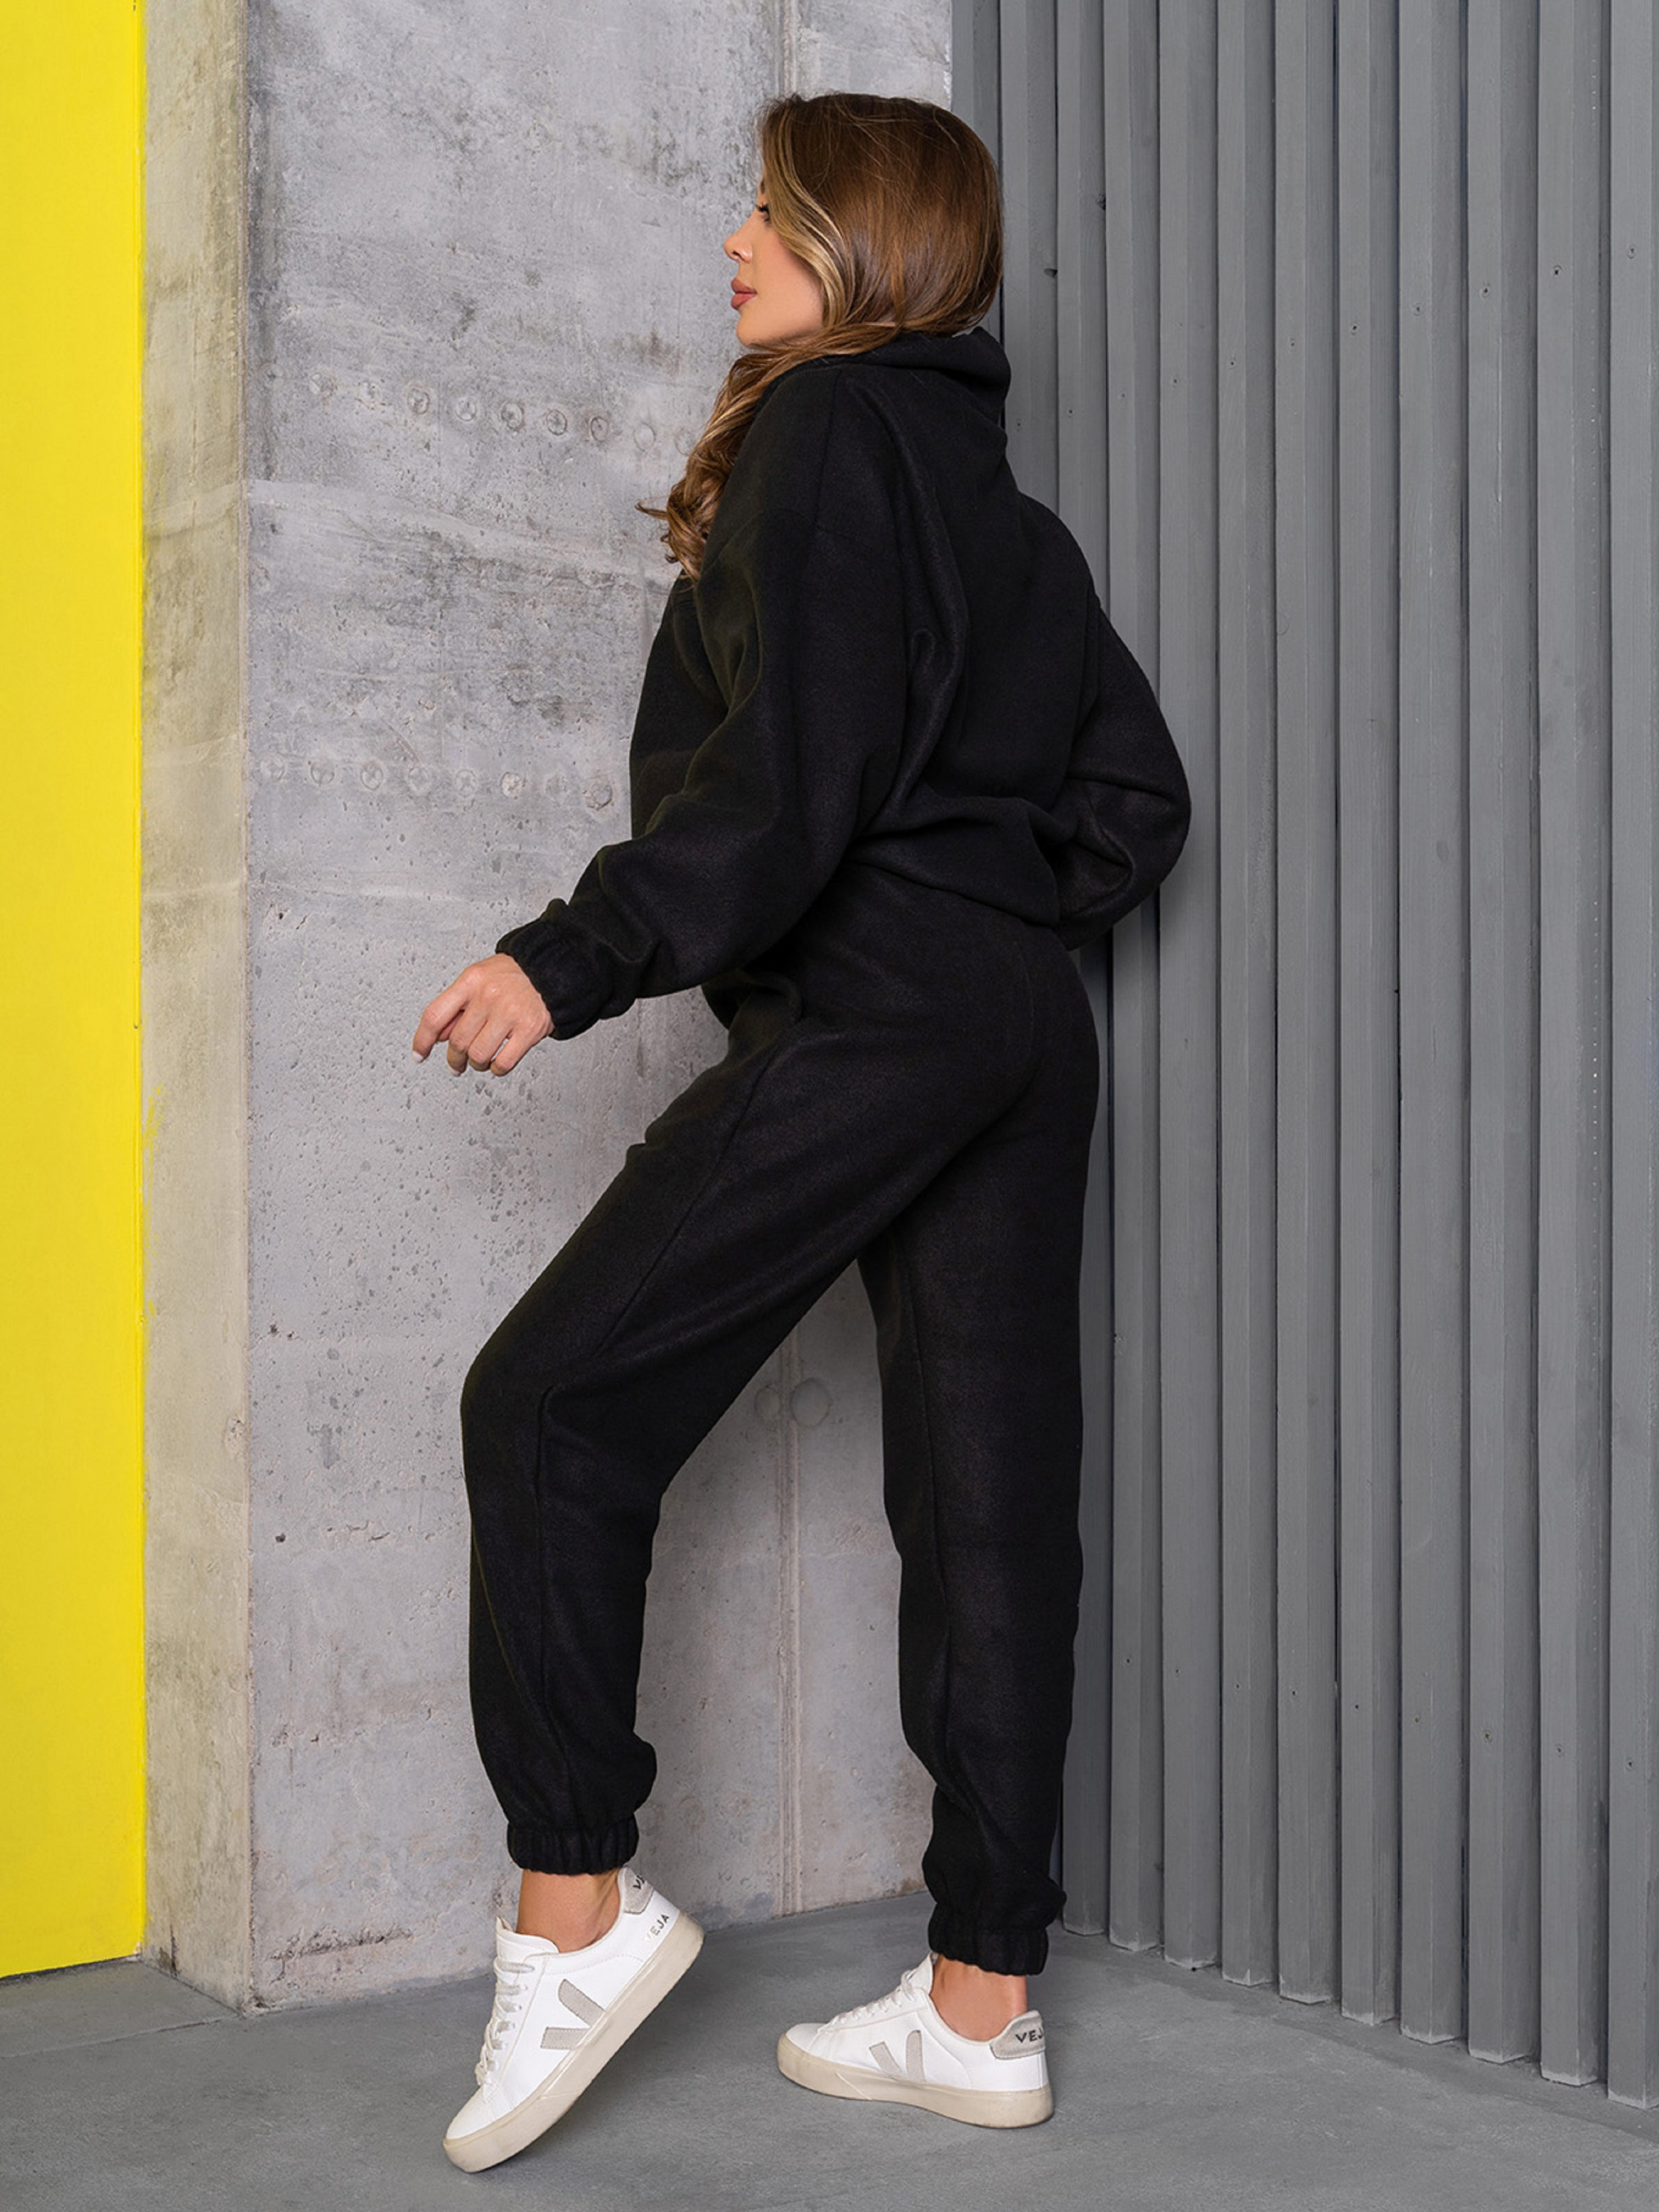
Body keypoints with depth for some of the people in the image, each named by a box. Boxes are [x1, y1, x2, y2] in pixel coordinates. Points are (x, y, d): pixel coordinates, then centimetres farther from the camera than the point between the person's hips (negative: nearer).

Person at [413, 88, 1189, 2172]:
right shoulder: (999, 493, 22)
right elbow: (1134, 790, 20)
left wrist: (572, 961, -15)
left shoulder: (821, 434, -4)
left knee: (552, 1400, -2)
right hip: (1025, 1032, 9)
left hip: (863, 1021, -9)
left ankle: (574, 1904, 0)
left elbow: (790, 775, -17)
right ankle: (980, 2006, 13)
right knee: (987, 1492, 6)